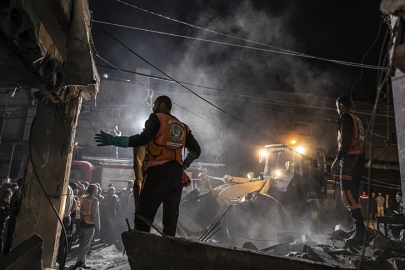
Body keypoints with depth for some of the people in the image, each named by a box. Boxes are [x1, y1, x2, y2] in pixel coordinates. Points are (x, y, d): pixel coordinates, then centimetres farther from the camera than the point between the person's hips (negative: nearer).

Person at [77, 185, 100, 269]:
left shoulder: (83, 200, 6)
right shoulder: (94, 201, -12)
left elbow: (80, 211, 8)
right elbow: (96, 215, -13)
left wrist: (81, 221, 15)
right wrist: (98, 227, -6)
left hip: (82, 223, 7)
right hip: (90, 225, -7)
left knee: (82, 243, 15)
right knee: (86, 245, 1)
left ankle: (81, 261, 22)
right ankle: (80, 262, 2)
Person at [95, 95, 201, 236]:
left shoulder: (157, 118, 5)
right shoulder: (183, 127, 22)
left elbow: (144, 139, -12)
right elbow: (196, 151, 21)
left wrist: (113, 140, -11)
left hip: (158, 172, -6)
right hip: (177, 174, 6)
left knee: (143, 218, -5)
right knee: (171, 218, 9)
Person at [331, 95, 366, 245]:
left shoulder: (345, 117, -5)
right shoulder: (357, 119, 22)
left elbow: (346, 141, -17)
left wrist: (337, 159, -19)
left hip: (350, 158, -10)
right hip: (359, 159, 10)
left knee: (348, 194, -14)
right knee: (352, 194, 13)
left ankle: (360, 231, -19)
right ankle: (357, 227, 17)